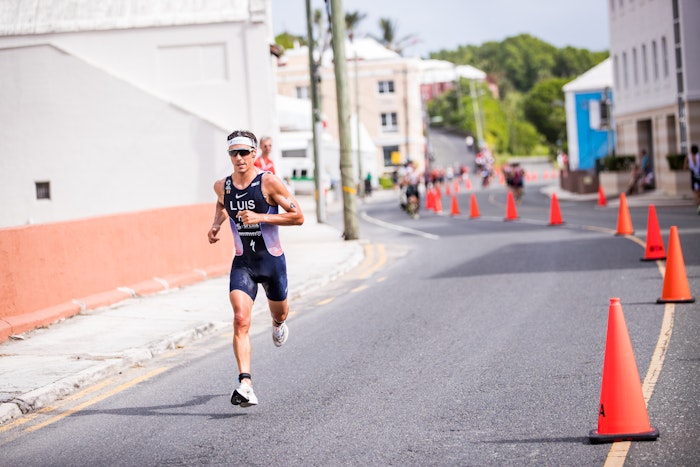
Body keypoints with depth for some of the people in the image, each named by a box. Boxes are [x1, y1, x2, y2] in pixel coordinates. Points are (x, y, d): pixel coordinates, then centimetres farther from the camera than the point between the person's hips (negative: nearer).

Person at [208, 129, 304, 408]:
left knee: (279, 313, 21)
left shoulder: (269, 182, -14)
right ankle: (245, 384, -24)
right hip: (242, 262, 1)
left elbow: (298, 217, -15)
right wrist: (216, 225, 6)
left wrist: (260, 217, -23)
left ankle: (278, 324, 61)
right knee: (241, 320, -18)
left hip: (272, 261, -1)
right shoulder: (222, 186, -1)